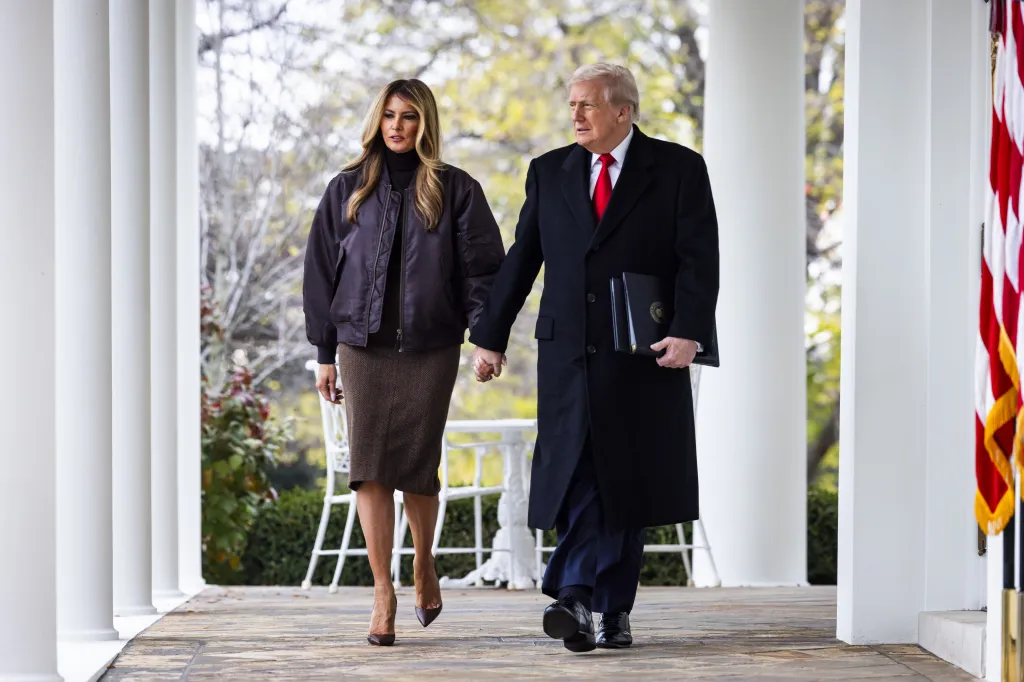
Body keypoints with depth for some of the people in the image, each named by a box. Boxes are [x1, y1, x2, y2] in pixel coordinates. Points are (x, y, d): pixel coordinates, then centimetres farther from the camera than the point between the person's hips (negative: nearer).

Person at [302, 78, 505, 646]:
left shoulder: (454, 190, 4)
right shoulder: (348, 190, 9)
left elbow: (482, 265, 1)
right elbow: (321, 271, 11)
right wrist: (325, 353, 7)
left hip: (431, 348, -1)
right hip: (363, 347, 1)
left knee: (417, 467, 1)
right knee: (370, 467, -6)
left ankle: (423, 563, 28)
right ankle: (382, 593, -3)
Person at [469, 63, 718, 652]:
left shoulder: (679, 169, 1)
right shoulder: (550, 172, 11)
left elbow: (699, 260, -5)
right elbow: (522, 258, 13)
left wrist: (688, 333, -18)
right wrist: (491, 338, 9)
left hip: (641, 357, -2)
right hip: (568, 354, 2)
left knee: (627, 483, 1)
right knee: (580, 476, -7)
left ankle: (610, 610, 5)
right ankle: (583, 604, -12)